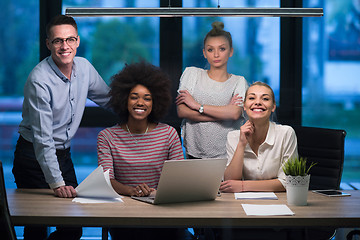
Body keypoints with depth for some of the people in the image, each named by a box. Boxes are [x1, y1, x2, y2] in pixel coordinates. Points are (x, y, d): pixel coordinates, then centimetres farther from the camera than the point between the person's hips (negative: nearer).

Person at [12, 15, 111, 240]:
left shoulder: (84, 67, -2)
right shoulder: (39, 80, -22)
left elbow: (109, 98, 17)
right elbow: (42, 139, -26)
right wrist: (56, 183, -31)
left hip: (63, 154, 6)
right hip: (35, 156, -6)